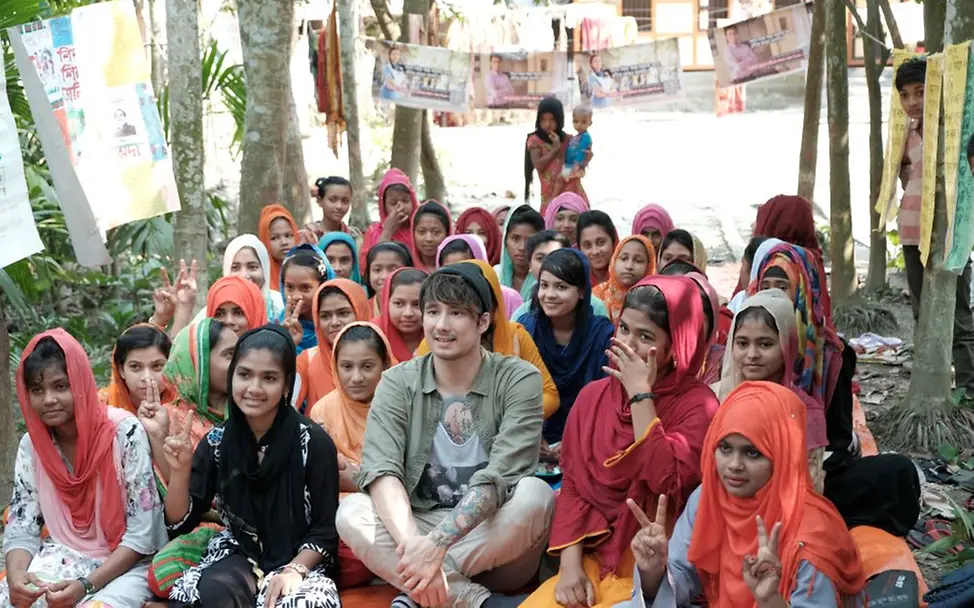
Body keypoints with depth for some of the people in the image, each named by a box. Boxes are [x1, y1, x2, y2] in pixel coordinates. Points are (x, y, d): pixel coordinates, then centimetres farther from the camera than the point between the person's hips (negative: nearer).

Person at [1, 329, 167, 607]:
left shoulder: (124, 432, -17)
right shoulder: (31, 445, -2)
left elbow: (141, 535, -16)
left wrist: (86, 585, -25)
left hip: (129, 564, -4)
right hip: (65, 558, 4)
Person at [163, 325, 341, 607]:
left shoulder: (314, 442, -12)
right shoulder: (217, 442, -2)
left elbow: (326, 531, -6)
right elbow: (179, 523, 0)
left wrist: (294, 570, -21)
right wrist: (180, 471, -15)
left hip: (302, 562, -3)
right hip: (239, 557, 3)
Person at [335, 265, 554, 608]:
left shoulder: (519, 380, -8)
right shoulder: (398, 383, -1)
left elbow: (500, 477, -21)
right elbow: (380, 472, -17)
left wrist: (437, 543, -36)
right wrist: (412, 543, -36)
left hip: (498, 548, -2)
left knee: (535, 495, -31)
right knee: (351, 512, -24)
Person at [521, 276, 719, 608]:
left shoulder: (697, 402, -8)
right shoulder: (593, 395, 7)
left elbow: (667, 483, -23)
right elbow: (572, 485, 5)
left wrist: (640, 394, -18)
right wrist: (570, 563, -8)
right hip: (595, 558, 4)